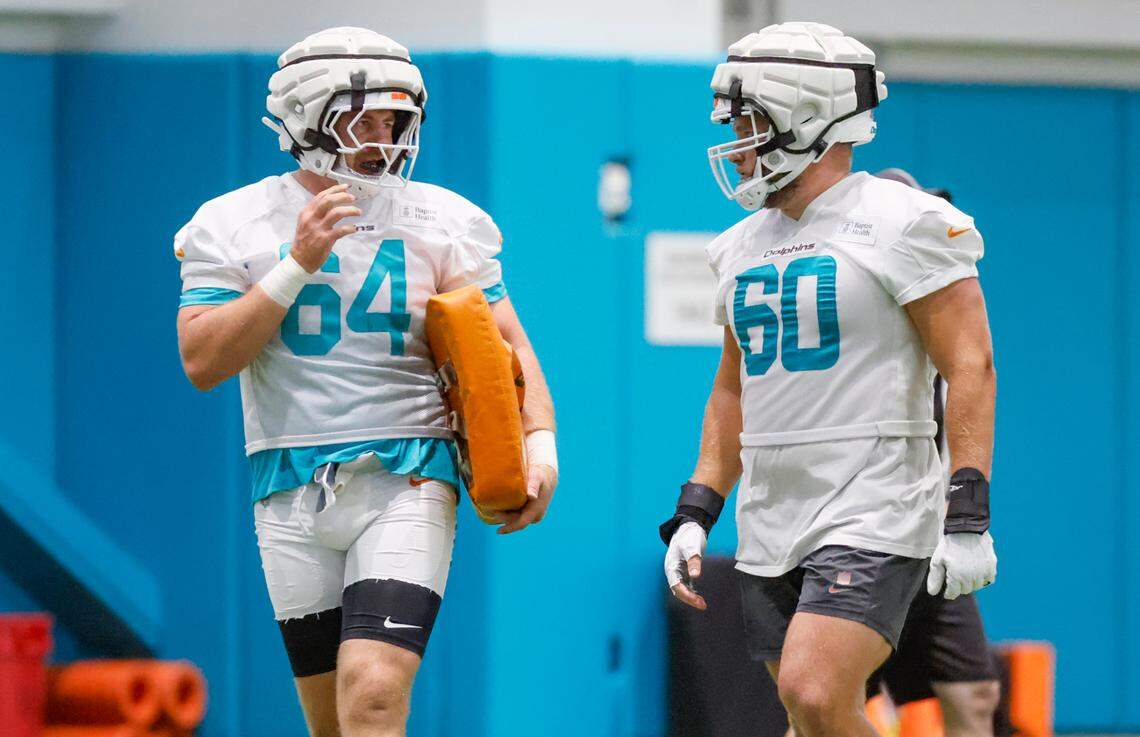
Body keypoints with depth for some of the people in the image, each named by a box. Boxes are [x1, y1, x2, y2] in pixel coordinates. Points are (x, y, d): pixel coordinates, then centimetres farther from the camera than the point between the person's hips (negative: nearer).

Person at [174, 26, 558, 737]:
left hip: (407, 479, -2)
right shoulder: (234, 225, 3)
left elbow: (504, 346, 2)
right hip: (293, 489, 2)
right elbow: (203, 360, -6)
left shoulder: (441, 222, 3)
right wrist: (297, 265, -13)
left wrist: (540, 441, -15)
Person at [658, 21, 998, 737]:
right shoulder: (746, 247, 16)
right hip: (772, 529, 8)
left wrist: (968, 515, -18)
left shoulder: (902, 224, -7)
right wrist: (695, 514, 14)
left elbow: (971, 368, -11)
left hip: (873, 512, -8)